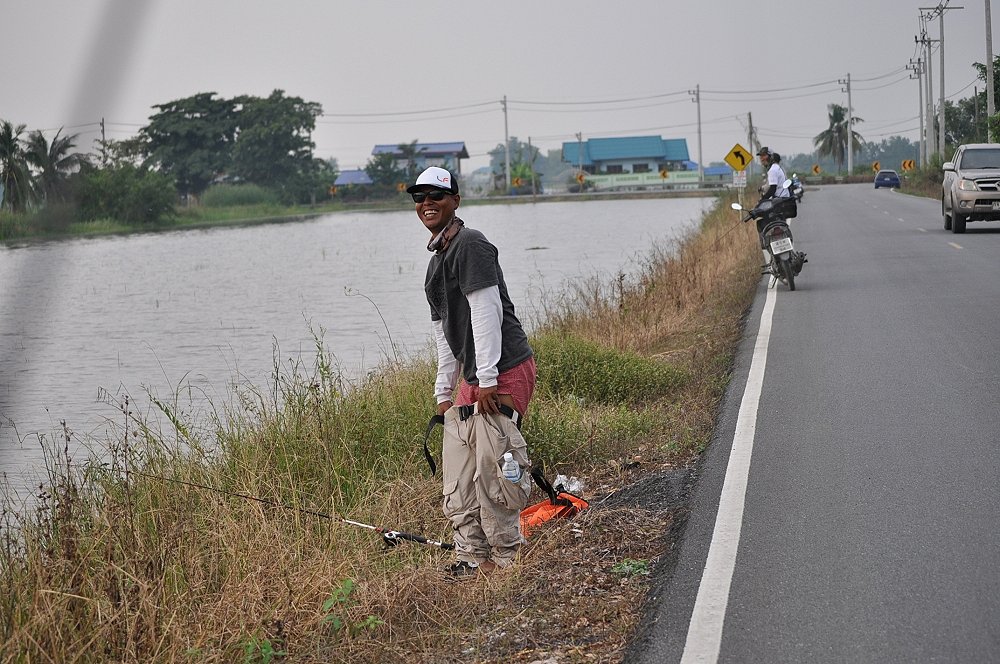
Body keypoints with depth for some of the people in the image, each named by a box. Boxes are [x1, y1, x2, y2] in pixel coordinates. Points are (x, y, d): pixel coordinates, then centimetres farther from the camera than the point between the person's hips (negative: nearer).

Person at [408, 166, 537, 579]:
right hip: (472, 380, 10)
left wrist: (487, 380, -20)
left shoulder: (470, 245, -11)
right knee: (459, 475, 10)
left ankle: (506, 557, 4)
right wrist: (444, 391, 23)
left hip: (505, 373, -10)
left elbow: (486, 312, -18)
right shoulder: (437, 259, 20)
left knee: (492, 467, -8)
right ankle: (472, 556, 18)